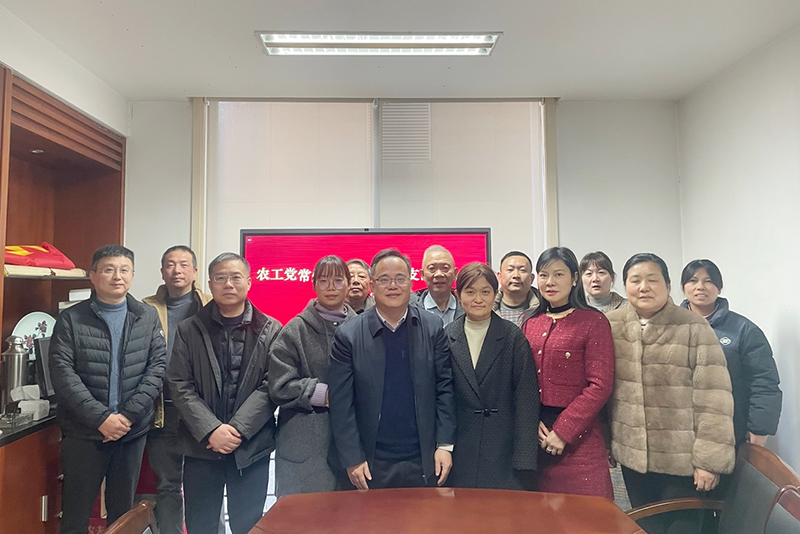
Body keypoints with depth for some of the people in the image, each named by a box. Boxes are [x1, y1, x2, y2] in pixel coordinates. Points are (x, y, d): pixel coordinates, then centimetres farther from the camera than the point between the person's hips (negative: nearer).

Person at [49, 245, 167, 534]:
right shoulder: (70, 319, -1)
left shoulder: (148, 318, 4)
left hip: (133, 432, 2)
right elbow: (63, 373, -10)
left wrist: (128, 415, -12)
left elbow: (158, 367, -2)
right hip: (83, 433, -1)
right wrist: (100, 418, -17)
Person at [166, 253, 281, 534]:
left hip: (252, 447, -1)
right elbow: (180, 385, -3)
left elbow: (271, 386, -6)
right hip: (201, 446, 1)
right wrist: (211, 430, -13)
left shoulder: (270, 330, -1)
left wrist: (238, 429, -15)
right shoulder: (189, 329, 3)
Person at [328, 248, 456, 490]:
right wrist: (352, 460, -7)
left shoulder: (432, 328, 0)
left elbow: (444, 388, 1)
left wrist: (445, 445, -4)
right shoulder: (348, 335, -5)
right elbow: (341, 404, -5)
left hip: (423, 463, 1)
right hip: (369, 466, -1)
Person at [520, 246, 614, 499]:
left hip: (577, 437, -4)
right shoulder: (530, 323, 9)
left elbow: (600, 385, -11)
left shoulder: (593, 322, -6)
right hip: (536, 433, 5)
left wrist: (563, 431, -13)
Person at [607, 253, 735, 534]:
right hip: (632, 454, 3)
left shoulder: (694, 327, -10)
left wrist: (710, 458, -13)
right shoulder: (611, 325, 0)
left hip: (682, 458, -3)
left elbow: (713, 398, -12)